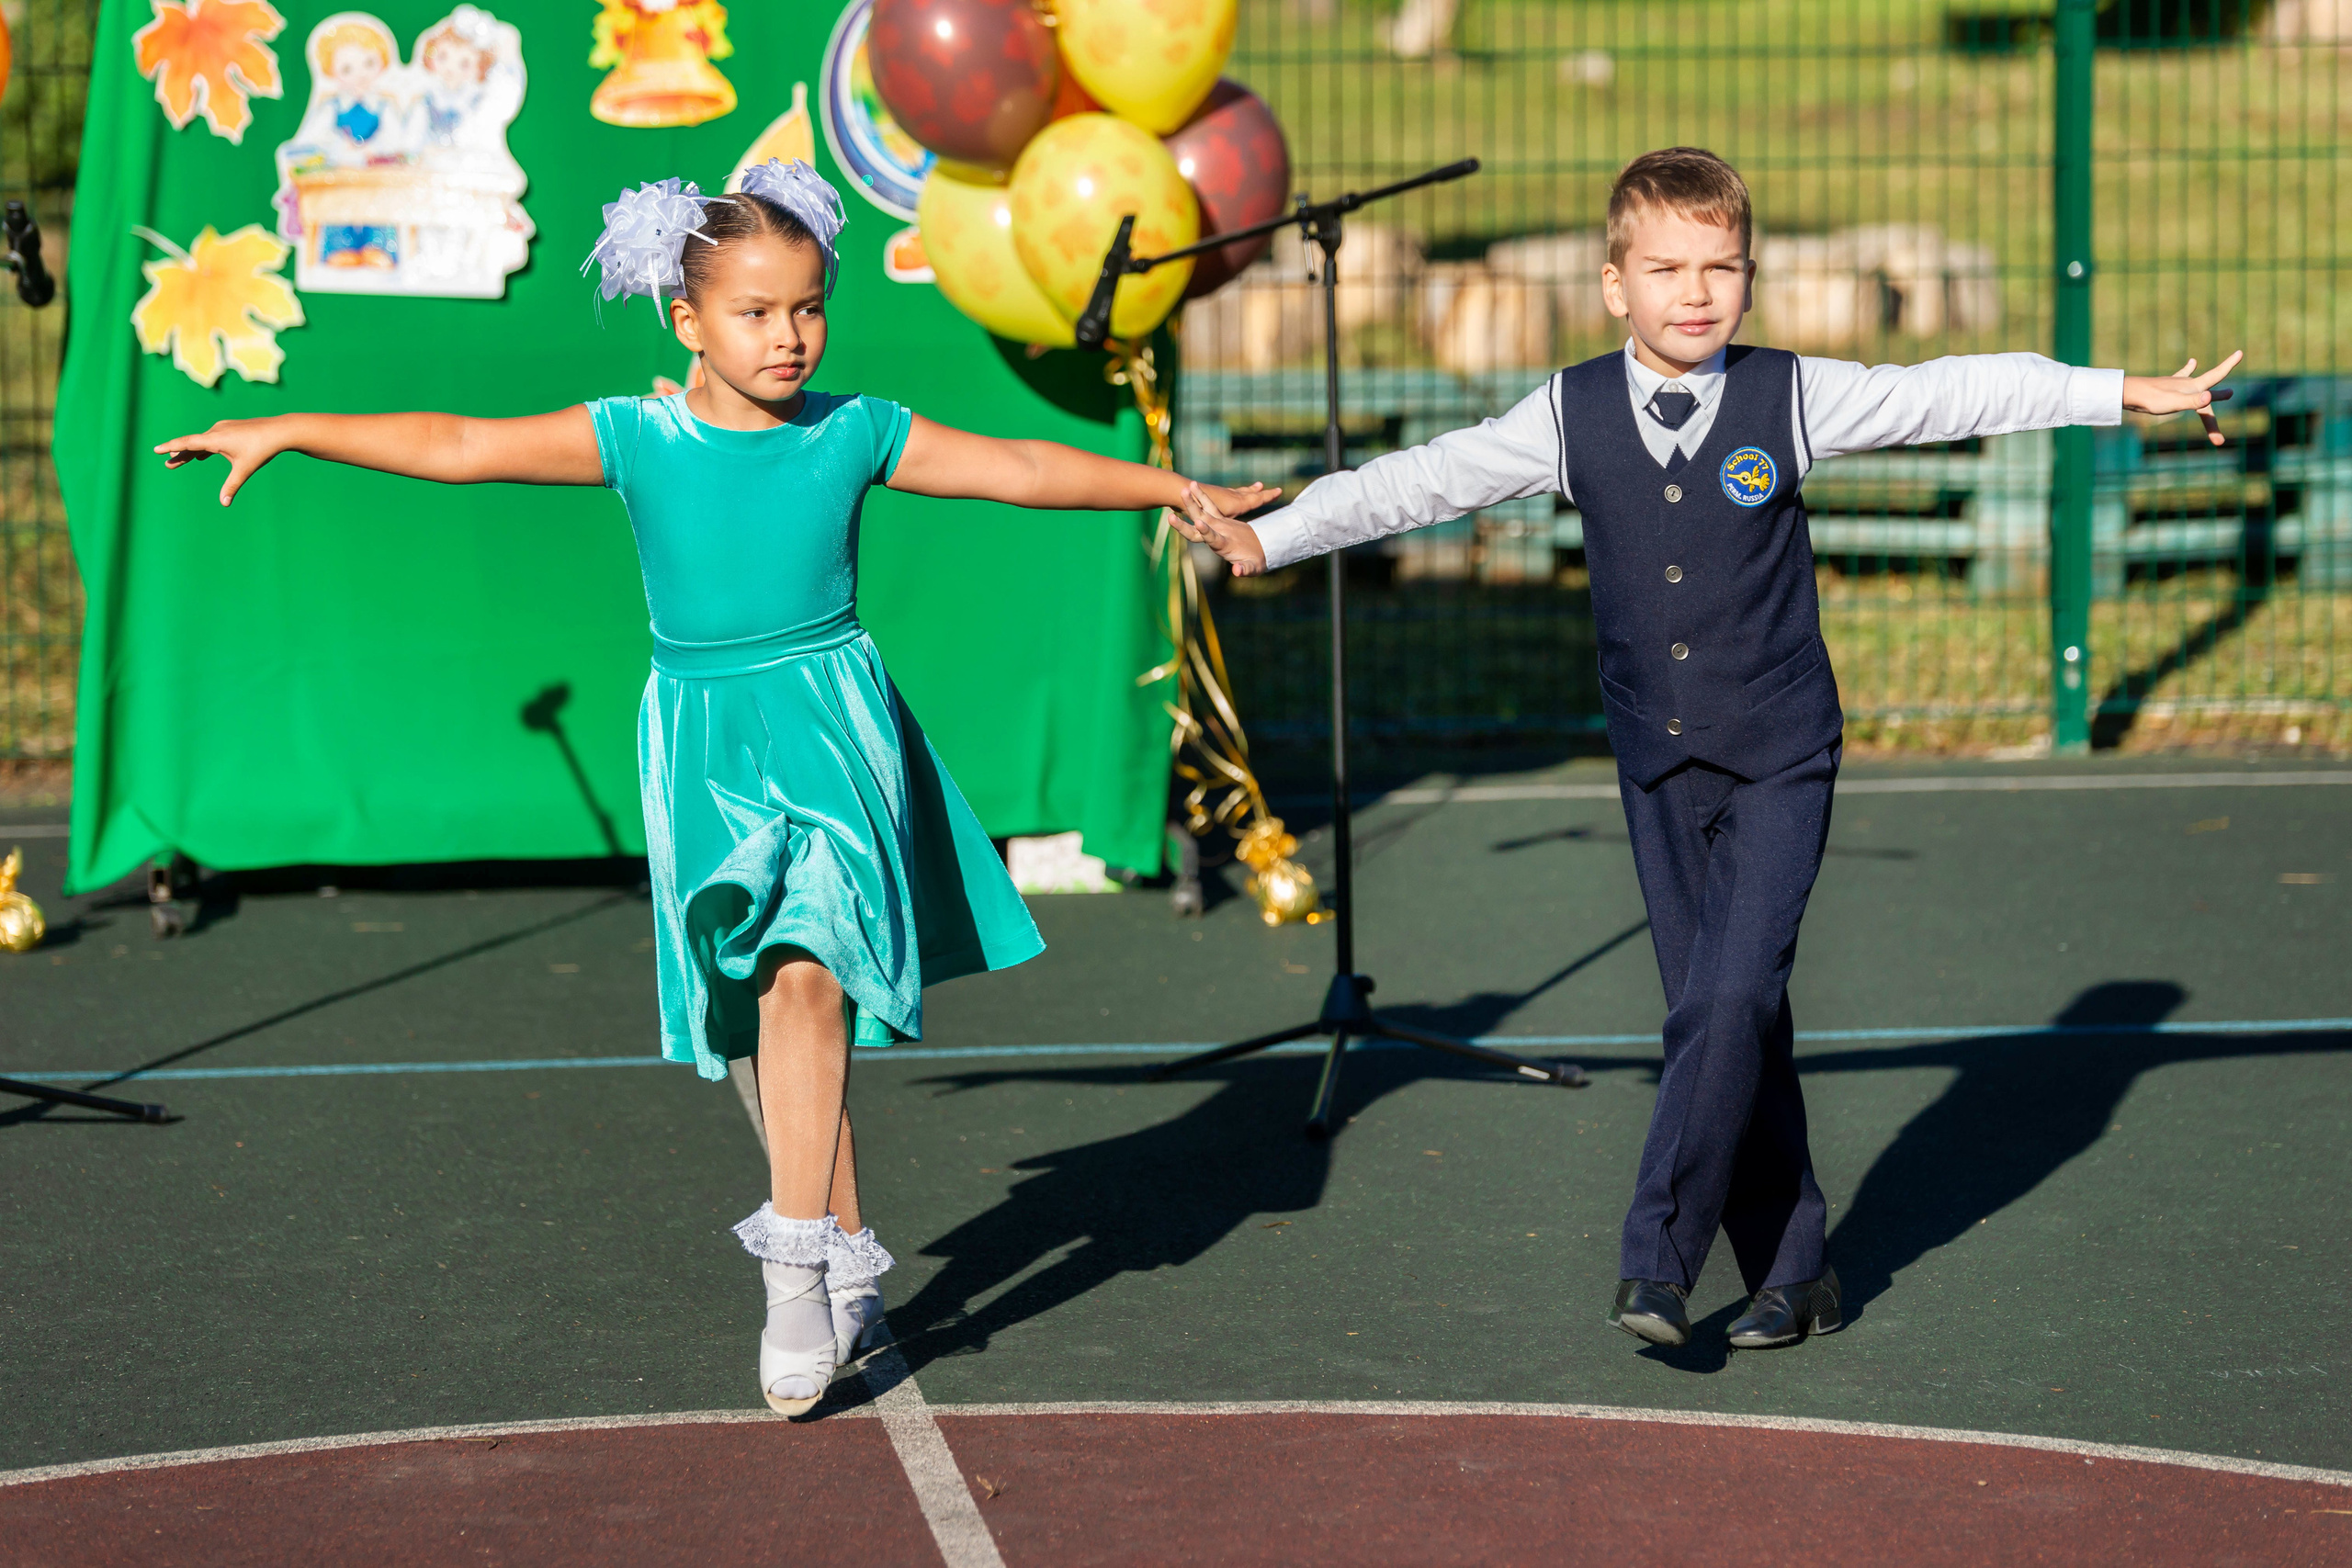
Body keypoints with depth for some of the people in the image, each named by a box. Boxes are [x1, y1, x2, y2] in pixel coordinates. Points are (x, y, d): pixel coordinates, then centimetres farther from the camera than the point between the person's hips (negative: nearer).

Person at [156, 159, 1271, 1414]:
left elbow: (1020, 469, 7)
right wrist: (284, 433, -8)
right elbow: (458, 448, -5)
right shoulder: (638, 440, -3)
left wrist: (1178, 491, 10)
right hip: (706, 745, 1)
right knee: (778, 1010, 6)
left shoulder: (856, 435, 0)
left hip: (832, 728, -1)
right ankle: (848, 1264, 19)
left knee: (805, 977, -20)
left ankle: (796, 1273, -20)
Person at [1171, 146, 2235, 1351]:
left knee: (1732, 997, -17)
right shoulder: (1571, 416, 0)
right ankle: (1792, 1272, 15)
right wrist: (1268, 539, 0)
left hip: (1779, 754, -3)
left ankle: (1655, 1260, -14)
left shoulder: (1794, 398, -4)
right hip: (1658, 763, 3)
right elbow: (1423, 483, 3)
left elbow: (1958, 395, 0)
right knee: (1725, 1019, 6)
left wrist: (2122, 392, -1)